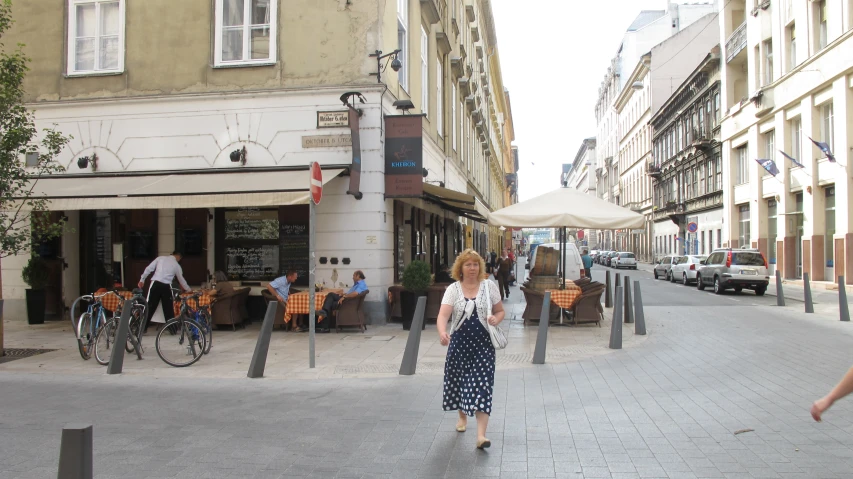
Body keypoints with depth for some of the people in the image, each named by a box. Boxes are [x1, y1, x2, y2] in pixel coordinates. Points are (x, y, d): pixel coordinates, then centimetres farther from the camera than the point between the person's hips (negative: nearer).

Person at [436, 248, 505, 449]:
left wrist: (496, 319, -14)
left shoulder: (489, 286, 1)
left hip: (483, 343, -1)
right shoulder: (453, 289, -2)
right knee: (458, 380, 13)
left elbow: (500, 311, 10)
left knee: (481, 386, -9)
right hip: (459, 342, 1)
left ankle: (481, 435, -11)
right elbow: (443, 315, -14)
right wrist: (442, 332, -35)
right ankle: (462, 416, 43)